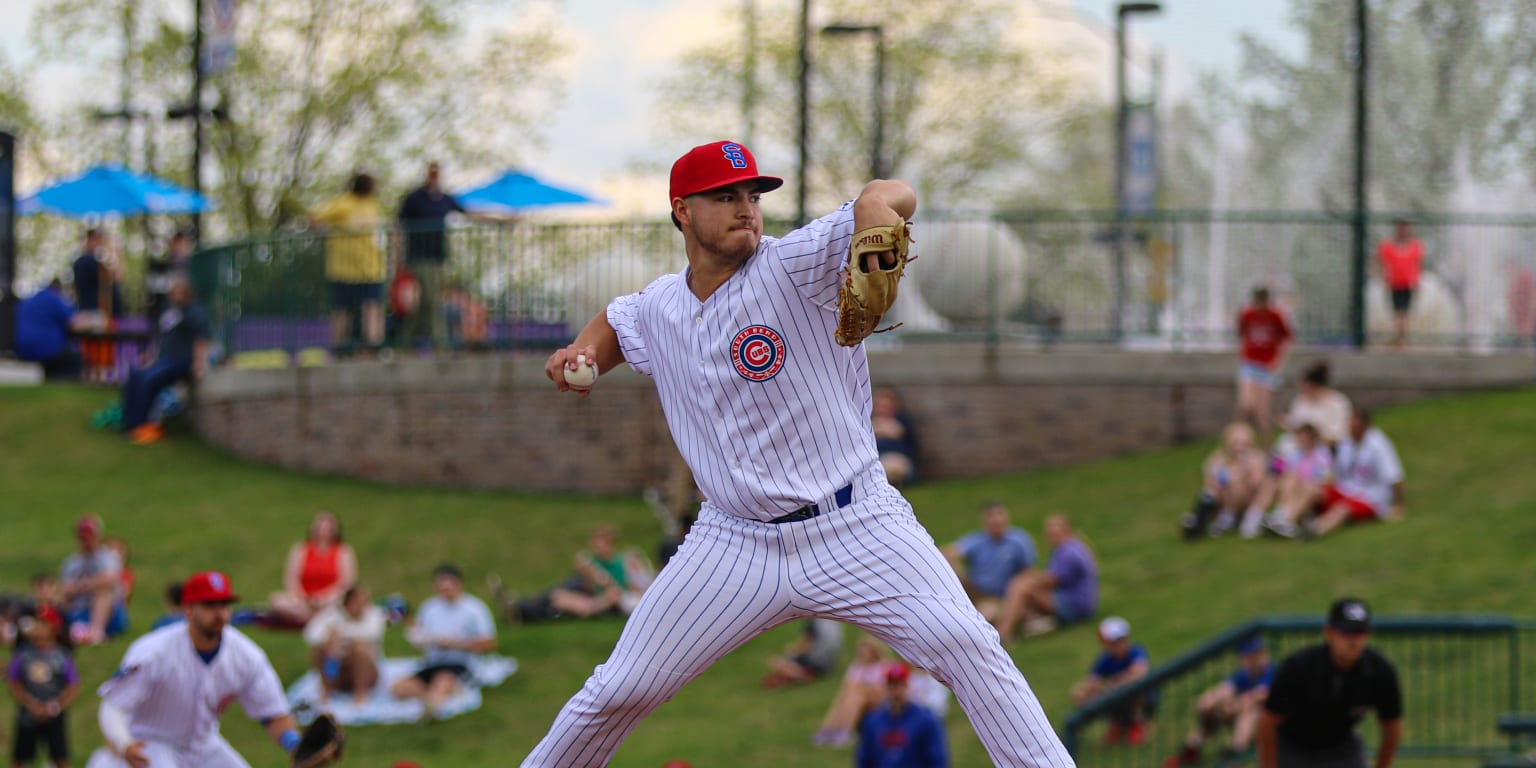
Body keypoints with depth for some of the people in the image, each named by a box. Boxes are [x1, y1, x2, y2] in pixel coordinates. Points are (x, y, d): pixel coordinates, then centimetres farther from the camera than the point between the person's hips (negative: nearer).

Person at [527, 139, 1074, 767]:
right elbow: (617, 321, 30)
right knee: (617, 691, 2)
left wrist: (877, 206, -52)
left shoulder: (793, 267, -12)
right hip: (736, 545, 4)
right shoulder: (657, 310, 5)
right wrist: (584, 351, 7)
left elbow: (893, 198, -27)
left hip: (855, 528, -4)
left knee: (964, 644, -22)